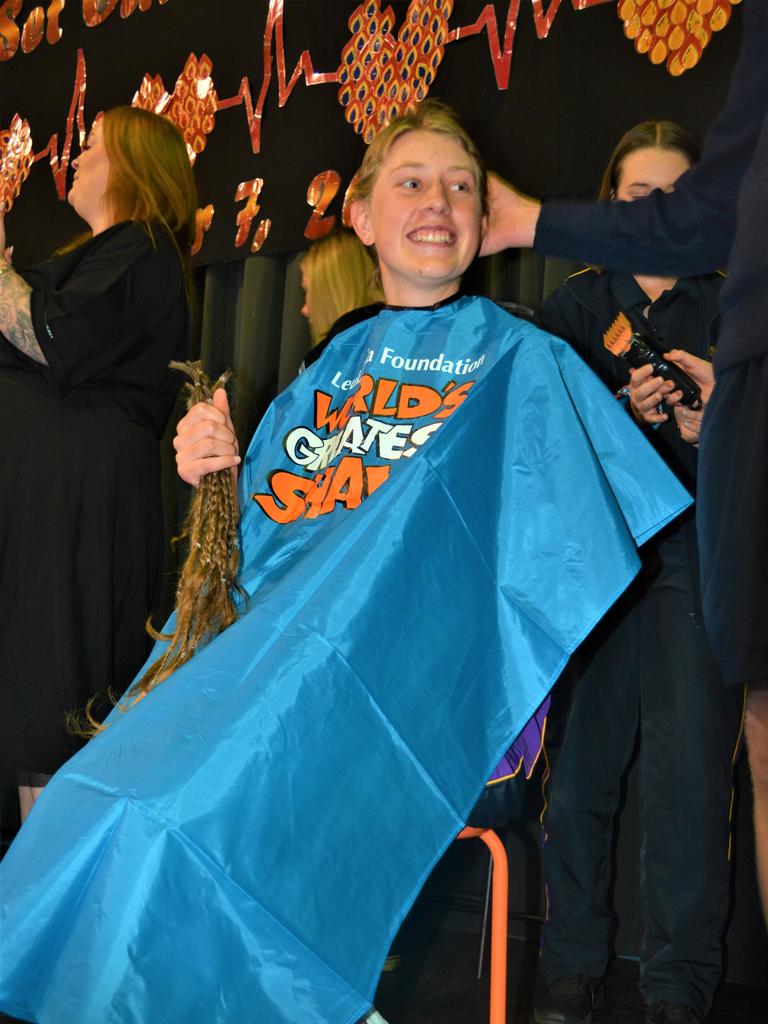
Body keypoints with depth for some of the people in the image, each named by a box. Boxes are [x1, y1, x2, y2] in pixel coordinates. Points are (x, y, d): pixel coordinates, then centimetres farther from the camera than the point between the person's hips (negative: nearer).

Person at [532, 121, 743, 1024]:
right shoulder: (575, 305, 12)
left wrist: (704, 431, -16)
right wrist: (616, 416, -13)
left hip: (696, 550, -1)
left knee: (687, 763, -7)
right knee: (580, 752, 0)